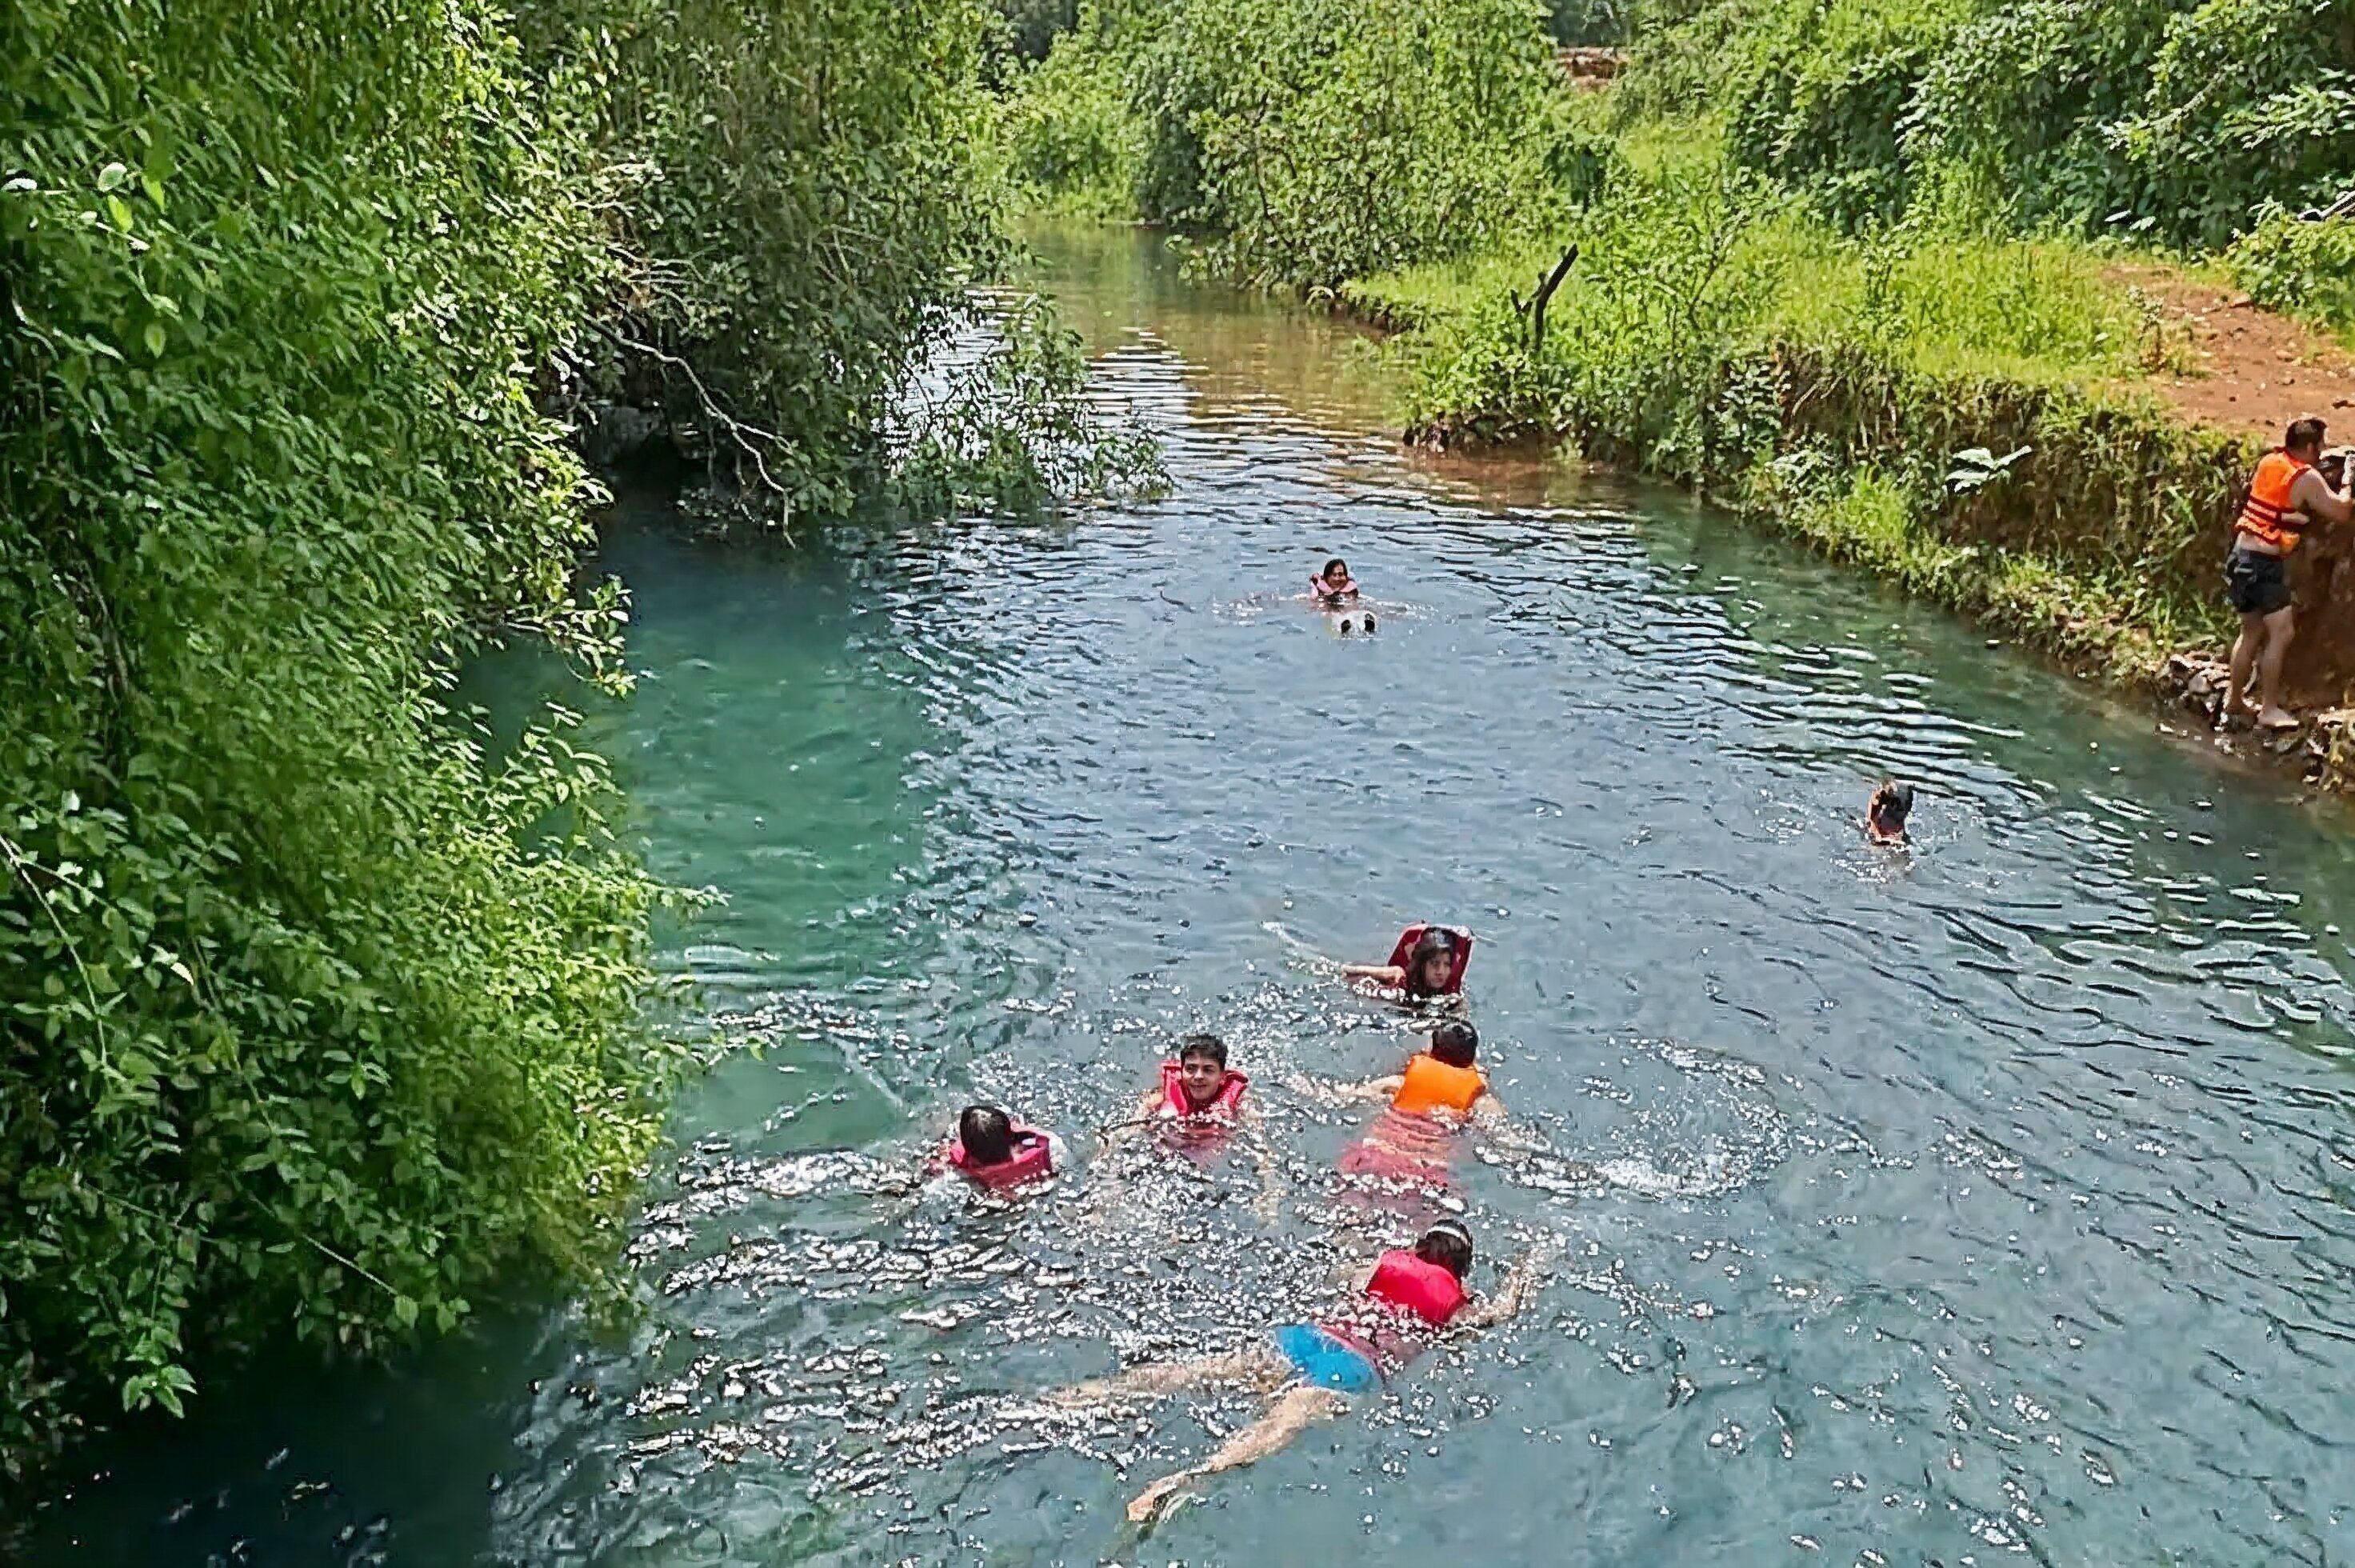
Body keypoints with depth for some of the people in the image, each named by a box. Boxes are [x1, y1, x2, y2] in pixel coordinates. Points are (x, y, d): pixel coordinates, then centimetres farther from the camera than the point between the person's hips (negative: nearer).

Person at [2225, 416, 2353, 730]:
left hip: (2241, 555, 8)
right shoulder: (2308, 478, -12)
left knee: (2252, 631, 19)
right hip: (2264, 562, -8)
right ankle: (2270, 709, -1)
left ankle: (2234, 699, 26)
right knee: (2281, 632, -2)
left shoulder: (2268, 462, 8)